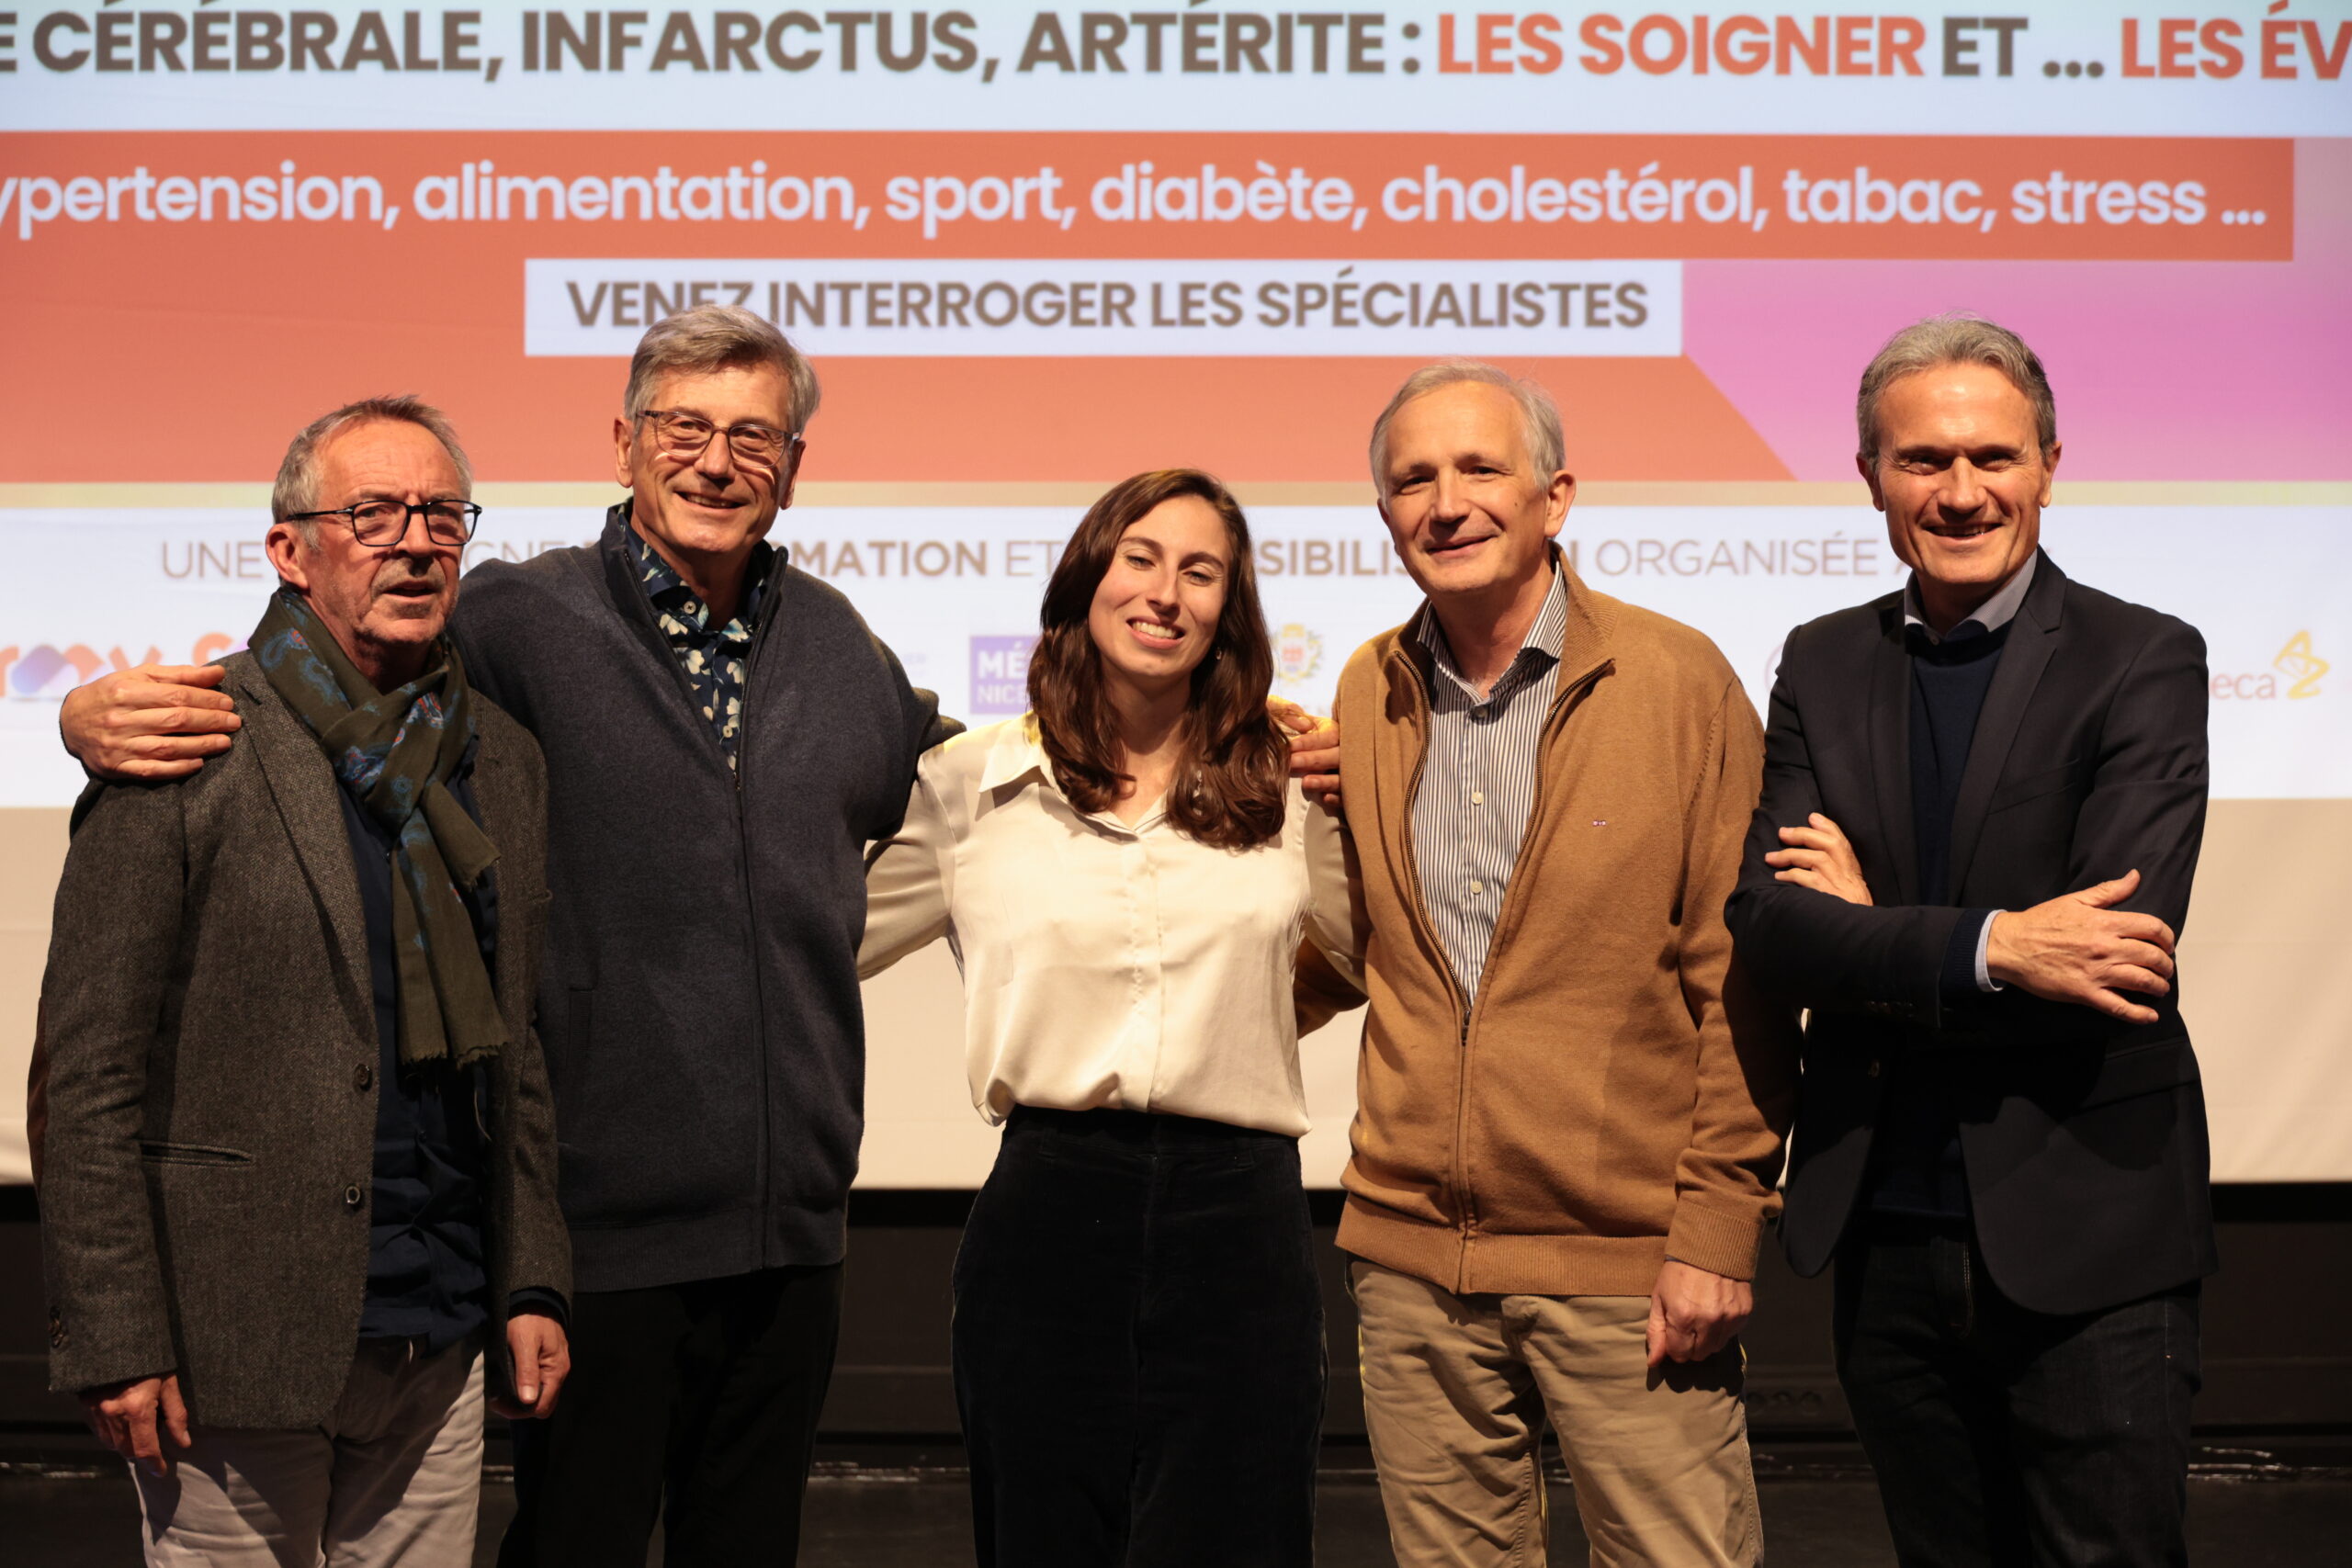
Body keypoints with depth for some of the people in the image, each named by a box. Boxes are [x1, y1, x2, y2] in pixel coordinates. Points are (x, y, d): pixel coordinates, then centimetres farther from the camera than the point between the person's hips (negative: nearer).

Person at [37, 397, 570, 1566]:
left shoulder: (503, 760, 10)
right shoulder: (188, 752, -8)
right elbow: (87, 1074, -10)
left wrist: (531, 1287, 9)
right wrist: (114, 1341, -13)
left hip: (441, 1344, 5)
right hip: (237, 1337, -5)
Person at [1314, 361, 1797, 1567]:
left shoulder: (1678, 679, -4)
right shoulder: (1368, 695, 9)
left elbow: (1740, 980, -5)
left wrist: (1717, 1228, -9)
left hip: (1626, 1264, -4)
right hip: (1411, 1262, 4)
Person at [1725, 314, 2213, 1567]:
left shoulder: (2143, 662, -6)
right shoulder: (1822, 666, 6)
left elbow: (2124, 946, -18)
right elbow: (1764, 919, -7)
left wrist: (1869, 941, -9)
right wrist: (1985, 947, -22)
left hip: (2084, 1240, -4)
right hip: (1886, 1235, 4)